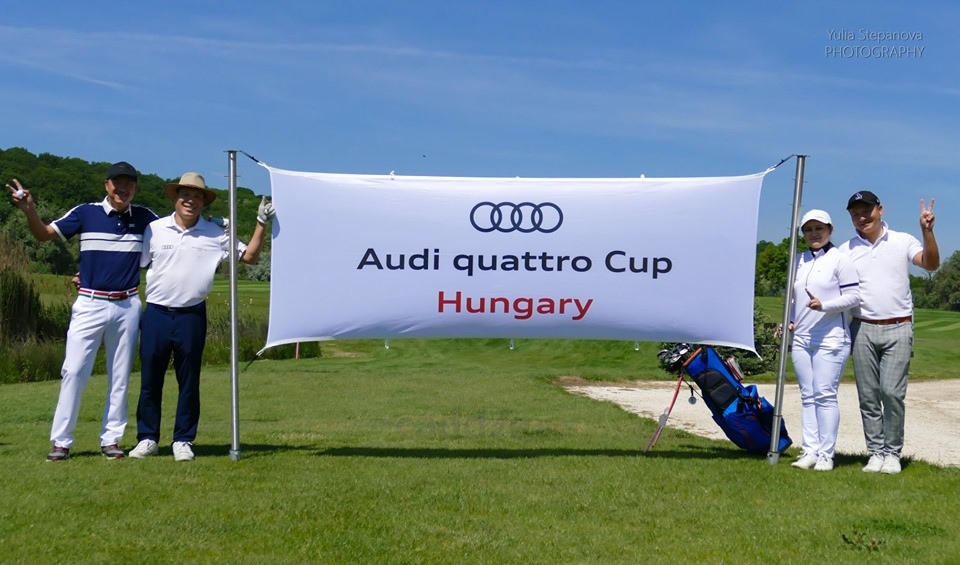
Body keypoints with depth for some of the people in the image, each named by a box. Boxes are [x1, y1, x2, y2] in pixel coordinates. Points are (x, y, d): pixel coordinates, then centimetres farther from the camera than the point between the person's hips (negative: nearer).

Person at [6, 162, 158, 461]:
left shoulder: (144, 218, 3)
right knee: (74, 371, -4)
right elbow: (44, 234, -1)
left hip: (127, 306, 2)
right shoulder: (85, 213, -2)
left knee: (120, 377, 7)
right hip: (89, 304, -2)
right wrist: (29, 209, -17)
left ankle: (111, 439, 16)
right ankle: (61, 441, 4)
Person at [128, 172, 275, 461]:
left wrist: (261, 223, -1)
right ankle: (147, 438, 17)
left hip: (192, 316, 0)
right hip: (156, 313, 0)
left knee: (189, 381, 6)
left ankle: (183, 440, 16)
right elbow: (135, 265, 10)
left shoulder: (215, 235, 4)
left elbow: (250, 256, 7)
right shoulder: (155, 229, 4)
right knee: (150, 379, 5)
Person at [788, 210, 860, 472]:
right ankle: (809, 450, 8)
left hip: (830, 338, -6)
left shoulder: (840, 259, -3)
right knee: (807, 395, 6)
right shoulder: (798, 260, 15)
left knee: (825, 395, -8)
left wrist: (824, 306, -21)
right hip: (801, 338, 6)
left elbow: (853, 296, -8)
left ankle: (826, 454, -3)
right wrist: (789, 321, 9)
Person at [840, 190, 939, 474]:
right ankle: (875, 452, 12)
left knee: (892, 392, -7)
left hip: (898, 329, -2)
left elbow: (931, 264, -8)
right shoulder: (845, 250, 9)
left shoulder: (902, 241, 6)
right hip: (863, 330, 2)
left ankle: (892, 453, 5)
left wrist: (927, 231, -21)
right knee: (868, 395, 3)